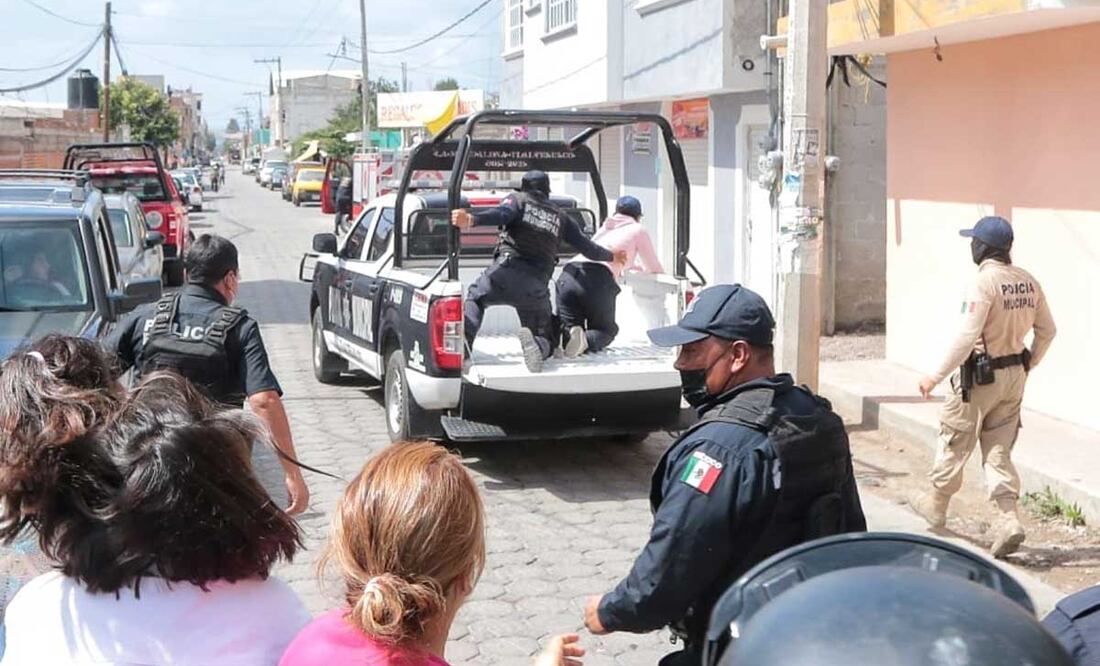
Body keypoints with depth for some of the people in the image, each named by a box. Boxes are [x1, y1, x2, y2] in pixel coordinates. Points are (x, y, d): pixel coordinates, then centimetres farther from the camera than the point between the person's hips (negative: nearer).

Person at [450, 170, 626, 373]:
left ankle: (465, 338, -10)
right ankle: (536, 345, -26)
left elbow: (501, 214, -10)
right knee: (545, 340, 13)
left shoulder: (517, 200, 14)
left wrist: (471, 219, -28)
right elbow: (588, 248, 26)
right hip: (537, 286, 3)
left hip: (507, 270, -2)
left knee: (474, 298, 21)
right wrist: (612, 256, 45)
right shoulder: (560, 217, 24)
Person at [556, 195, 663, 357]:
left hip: (568, 274, 4)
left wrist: (633, 267, 70)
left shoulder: (605, 227, 37)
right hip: (599, 278, -4)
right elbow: (654, 269, 29)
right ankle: (585, 340, -22)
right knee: (606, 330, 14)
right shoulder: (638, 230, 21)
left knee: (567, 328, 7)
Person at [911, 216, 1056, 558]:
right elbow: (1047, 330, 12)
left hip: (980, 376, -7)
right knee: (999, 451, 11)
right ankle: (1008, 520, 0)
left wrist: (936, 376, -17)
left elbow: (966, 338, -24)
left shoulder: (984, 282, -20)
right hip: (1014, 376, 7)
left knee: (954, 441, 12)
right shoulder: (1028, 282, 3)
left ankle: (936, 504, 28)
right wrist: (1028, 365, 24)